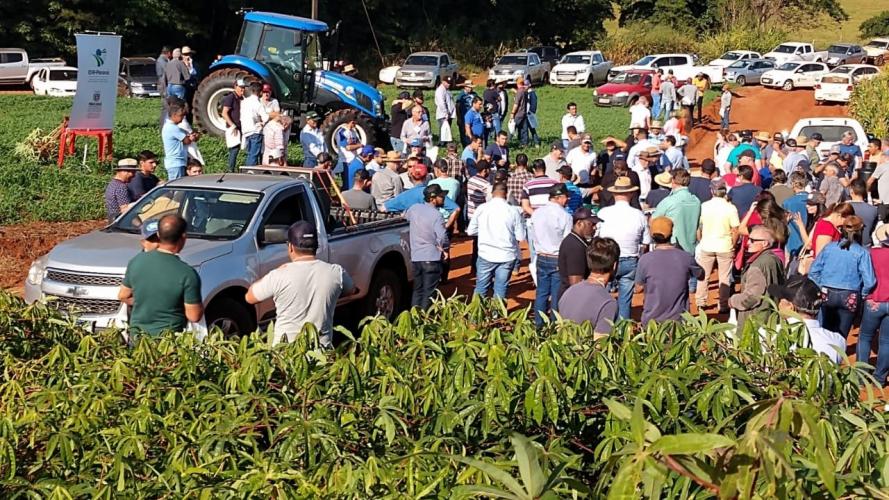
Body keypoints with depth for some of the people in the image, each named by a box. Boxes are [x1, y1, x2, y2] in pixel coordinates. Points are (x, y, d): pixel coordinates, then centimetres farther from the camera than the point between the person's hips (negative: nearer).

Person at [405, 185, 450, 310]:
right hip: (432, 258, -6)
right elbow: (442, 238, -24)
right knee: (428, 293, 3)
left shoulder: (414, 208, 2)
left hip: (415, 257, 6)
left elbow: (405, 215, 25)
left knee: (417, 290, 18)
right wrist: (444, 249, -5)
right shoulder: (436, 216, -16)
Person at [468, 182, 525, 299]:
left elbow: (470, 231, 3)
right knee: (501, 290, 8)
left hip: (486, 255, 1)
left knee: (481, 287, 13)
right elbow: (521, 237, -5)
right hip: (506, 256, -1)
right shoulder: (513, 211, -9)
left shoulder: (481, 209, -5)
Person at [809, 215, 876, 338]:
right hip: (849, 298, -1)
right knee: (840, 336, 11)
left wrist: (819, 288, 10)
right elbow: (869, 281, -14)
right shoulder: (862, 253, -11)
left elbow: (814, 271, -3)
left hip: (827, 294, 2)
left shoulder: (829, 247, -4)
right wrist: (862, 294, 4)